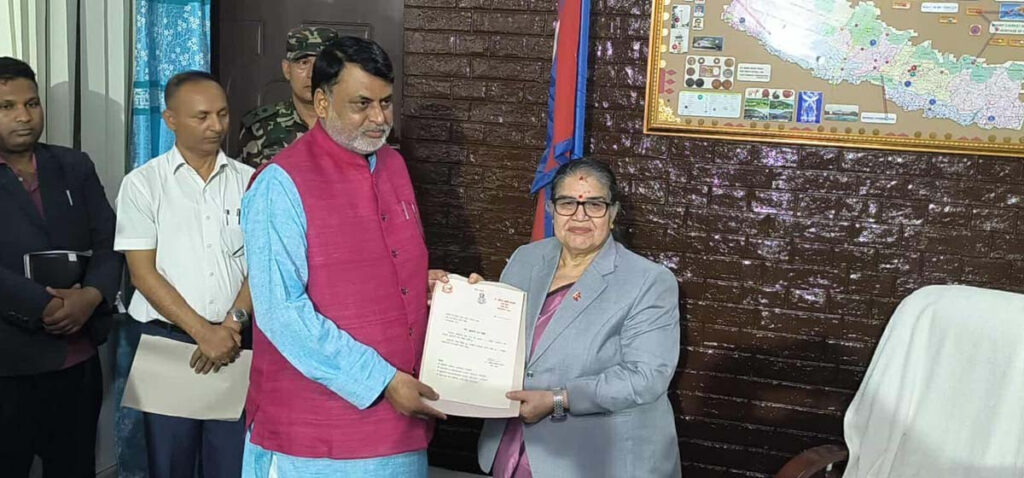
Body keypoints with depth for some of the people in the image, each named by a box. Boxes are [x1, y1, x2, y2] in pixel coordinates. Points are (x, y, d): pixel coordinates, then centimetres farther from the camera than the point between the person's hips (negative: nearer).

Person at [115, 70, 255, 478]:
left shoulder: (248, 182, 6)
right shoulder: (143, 184, 2)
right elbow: (142, 272, -4)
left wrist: (232, 324, -11)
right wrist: (201, 331, -12)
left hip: (234, 340, 1)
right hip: (168, 338, -1)